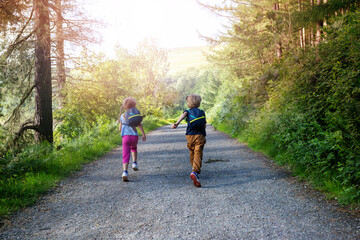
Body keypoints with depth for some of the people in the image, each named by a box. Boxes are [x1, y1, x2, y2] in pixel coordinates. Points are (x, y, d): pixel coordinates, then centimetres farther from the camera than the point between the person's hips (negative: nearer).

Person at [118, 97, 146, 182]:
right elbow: (139, 125, -7)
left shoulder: (122, 116, 10)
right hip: (134, 136, 0)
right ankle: (134, 163, 21)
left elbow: (120, 129, 15)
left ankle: (125, 172, -26)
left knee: (125, 156, -4)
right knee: (134, 148, 35)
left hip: (125, 137, 0)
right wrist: (144, 134, -8)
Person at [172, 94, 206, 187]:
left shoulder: (188, 111, 11)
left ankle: (195, 170, 37)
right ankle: (195, 172, -33)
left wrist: (177, 123, -30)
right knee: (198, 155, -12)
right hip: (200, 135, -1)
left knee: (192, 154, 22)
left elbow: (183, 115, -14)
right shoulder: (202, 112, 14)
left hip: (190, 135, 1)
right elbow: (204, 126, 10)